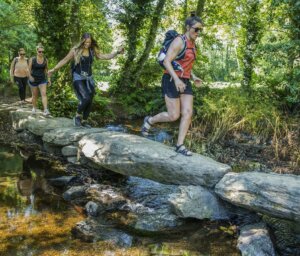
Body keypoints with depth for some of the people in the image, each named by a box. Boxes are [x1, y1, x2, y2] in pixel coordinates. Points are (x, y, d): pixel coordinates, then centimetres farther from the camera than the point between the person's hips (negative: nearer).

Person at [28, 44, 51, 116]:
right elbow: (29, 69, -2)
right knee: (35, 95, 11)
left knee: (44, 94, -14)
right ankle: (34, 108, 33)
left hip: (42, 79, 1)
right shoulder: (32, 59, -6)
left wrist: (48, 79, 6)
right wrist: (30, 76, -19)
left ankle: (45, 110, -23)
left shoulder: (45, 60, -1)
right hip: (33, 80, -1)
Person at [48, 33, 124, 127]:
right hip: (78, 78, -4)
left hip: (89, 78, 5)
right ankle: (77, 116, 1)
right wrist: (54, 69, 3)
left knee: (89, 101, 2)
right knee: (86, 98, -22)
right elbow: (65, 60, 2)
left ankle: (84, 121, 18)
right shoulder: (75, 50, -5)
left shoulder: (92, 51, 4)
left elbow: (104, 56, 7)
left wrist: (117, 52, -2)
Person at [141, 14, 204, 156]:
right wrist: (176, 79, -30)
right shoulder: (179, 41, -13)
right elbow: (166, 62, -20)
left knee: (188, 113, -6)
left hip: (184, 82, 8)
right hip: (171, 81, -8)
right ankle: (149, 121, 19)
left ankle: (179, 146, -2)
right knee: (174, 116, -7)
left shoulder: (192, 45, 15)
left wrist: (194, 77, 11)